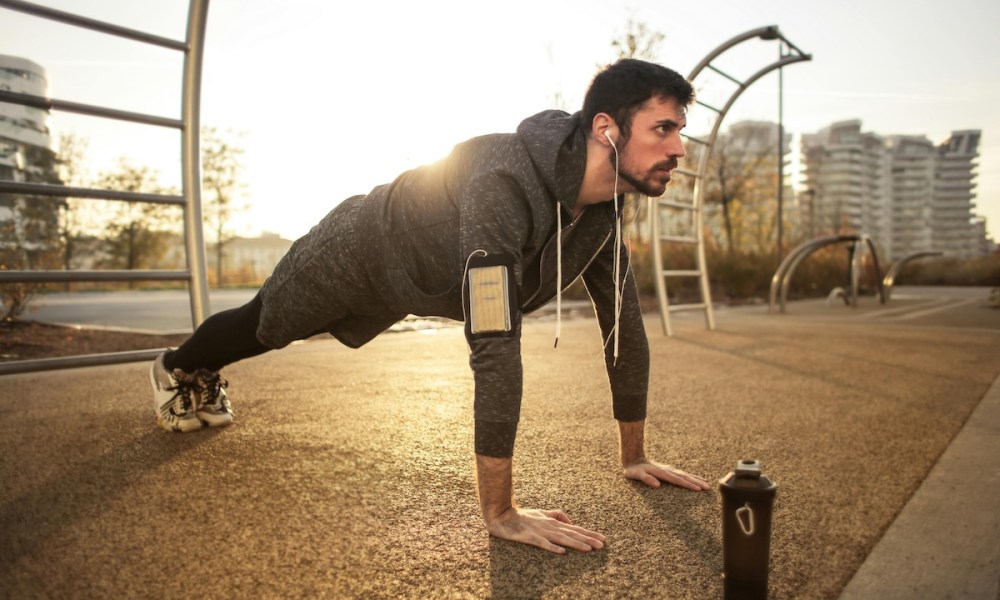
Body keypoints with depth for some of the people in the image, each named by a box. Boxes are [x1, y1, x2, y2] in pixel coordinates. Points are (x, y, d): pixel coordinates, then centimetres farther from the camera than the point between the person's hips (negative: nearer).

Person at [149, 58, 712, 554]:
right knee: (263, 324, 23)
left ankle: (204, 382, 63)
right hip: (360, 250, -6)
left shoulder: (604, 208, -20)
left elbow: (624, 323, -13)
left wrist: (635, 456, -9)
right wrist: (501, 513, -48)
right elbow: (495, 345, -51)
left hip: (410, 280, 6)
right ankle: (178, 370, 58)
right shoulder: (507, 183, -47)